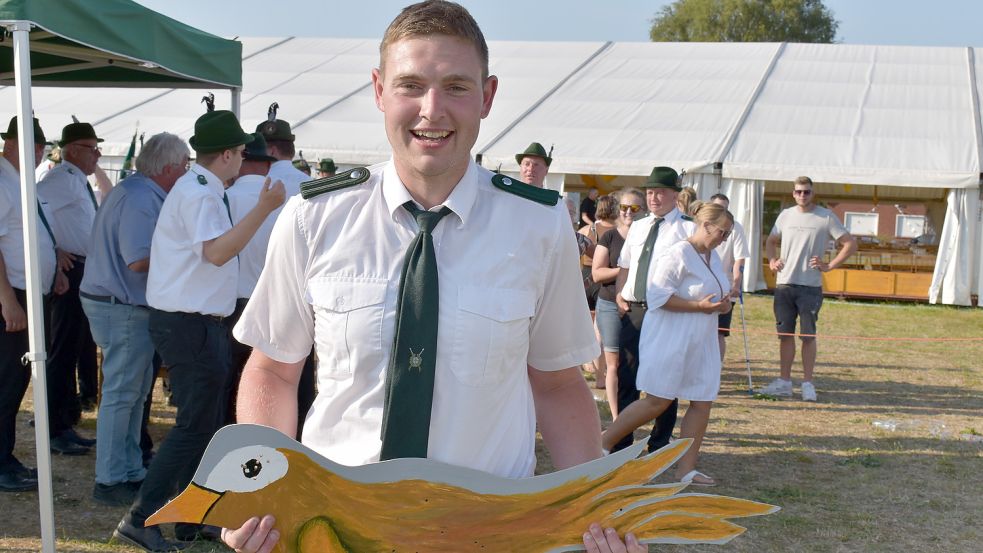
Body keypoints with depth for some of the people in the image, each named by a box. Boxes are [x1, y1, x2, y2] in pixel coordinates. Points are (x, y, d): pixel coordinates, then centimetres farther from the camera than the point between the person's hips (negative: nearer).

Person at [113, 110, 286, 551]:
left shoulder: (200, 189, 16)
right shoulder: (199, 193, -16)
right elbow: (217, 251, -29)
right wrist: (263, 208, -31)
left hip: (193, 322, 11)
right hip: (190, 325, -11)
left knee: (208, 423, 15)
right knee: (195, 425, -7)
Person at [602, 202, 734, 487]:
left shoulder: (712, 256, 15)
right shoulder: (678, 254, -14)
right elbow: (659, 295, -21)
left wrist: (722, 304, 5)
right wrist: (700, 306, -22)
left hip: (701, 342, 9)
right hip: (670, 338, -9)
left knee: (703, 402, 3)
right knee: (657, 401, -5)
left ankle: (686, 467, 9)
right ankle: (602, 443, 9)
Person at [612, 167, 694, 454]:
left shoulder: (688, 228, -3)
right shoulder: (637, 227, 16)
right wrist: (619, 295, 7)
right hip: (633, 310, 5)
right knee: (626, 377, 7)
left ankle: (659, 442, 14)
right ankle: (622, 440, 17)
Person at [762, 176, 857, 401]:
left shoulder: (826, 217, -1)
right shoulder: (786, 215, 10)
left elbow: (850, 244, 0)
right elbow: (771, 241, 23)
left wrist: (830, 265, -7)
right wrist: (772, 260, 5)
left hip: (810, 286, -4)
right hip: (784, 284, 4)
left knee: (808, 336, -1)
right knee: (785, 334, 7)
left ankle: (807, 383, 6)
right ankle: (784, 382, 14)